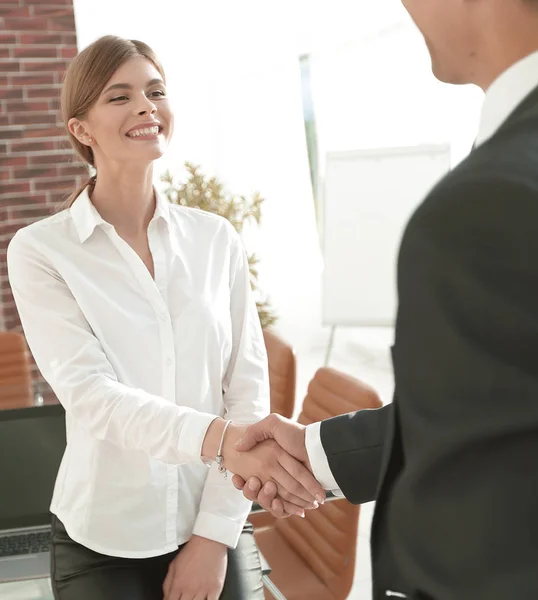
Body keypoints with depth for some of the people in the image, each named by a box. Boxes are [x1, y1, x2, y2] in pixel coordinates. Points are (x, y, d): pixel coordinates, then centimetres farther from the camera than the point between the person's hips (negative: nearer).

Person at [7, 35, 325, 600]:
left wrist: (214, 534, -6)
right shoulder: (39, 251, -7)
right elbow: (89, 393, -18)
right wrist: (220, 440, -33)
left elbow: (247, 386, 0)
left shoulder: (216, 240, 1)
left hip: (215, 530, 2)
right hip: (104, 543, -2)